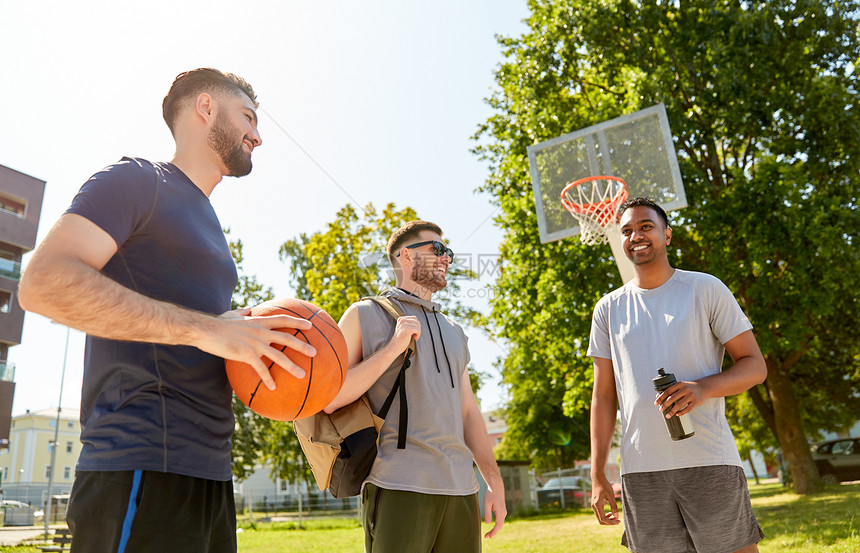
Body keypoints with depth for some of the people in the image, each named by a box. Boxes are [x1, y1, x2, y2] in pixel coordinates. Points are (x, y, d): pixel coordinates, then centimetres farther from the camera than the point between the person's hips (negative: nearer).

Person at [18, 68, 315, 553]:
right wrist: (205, 329, -22)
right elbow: (44, 282, -17)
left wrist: (260, 349, 6)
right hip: (142, 474, -8)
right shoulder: (138, 180, -2)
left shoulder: (208, 225, 24)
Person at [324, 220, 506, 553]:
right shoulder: (365, 315, 4)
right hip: (398, 487, -5)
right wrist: (393, 349, -11)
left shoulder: (454, 332, 21)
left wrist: (495, 483, 13)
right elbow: (329, 400, -5)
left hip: (461, 488, 6)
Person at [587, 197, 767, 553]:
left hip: (710, 461, -2)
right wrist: (597, 475, 5)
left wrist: (703, 388, -19)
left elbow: (755, 365, 2)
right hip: (640, 470, 2)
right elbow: (604, 395, 10)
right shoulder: (609, 309, 10)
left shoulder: (705, 289, 4)